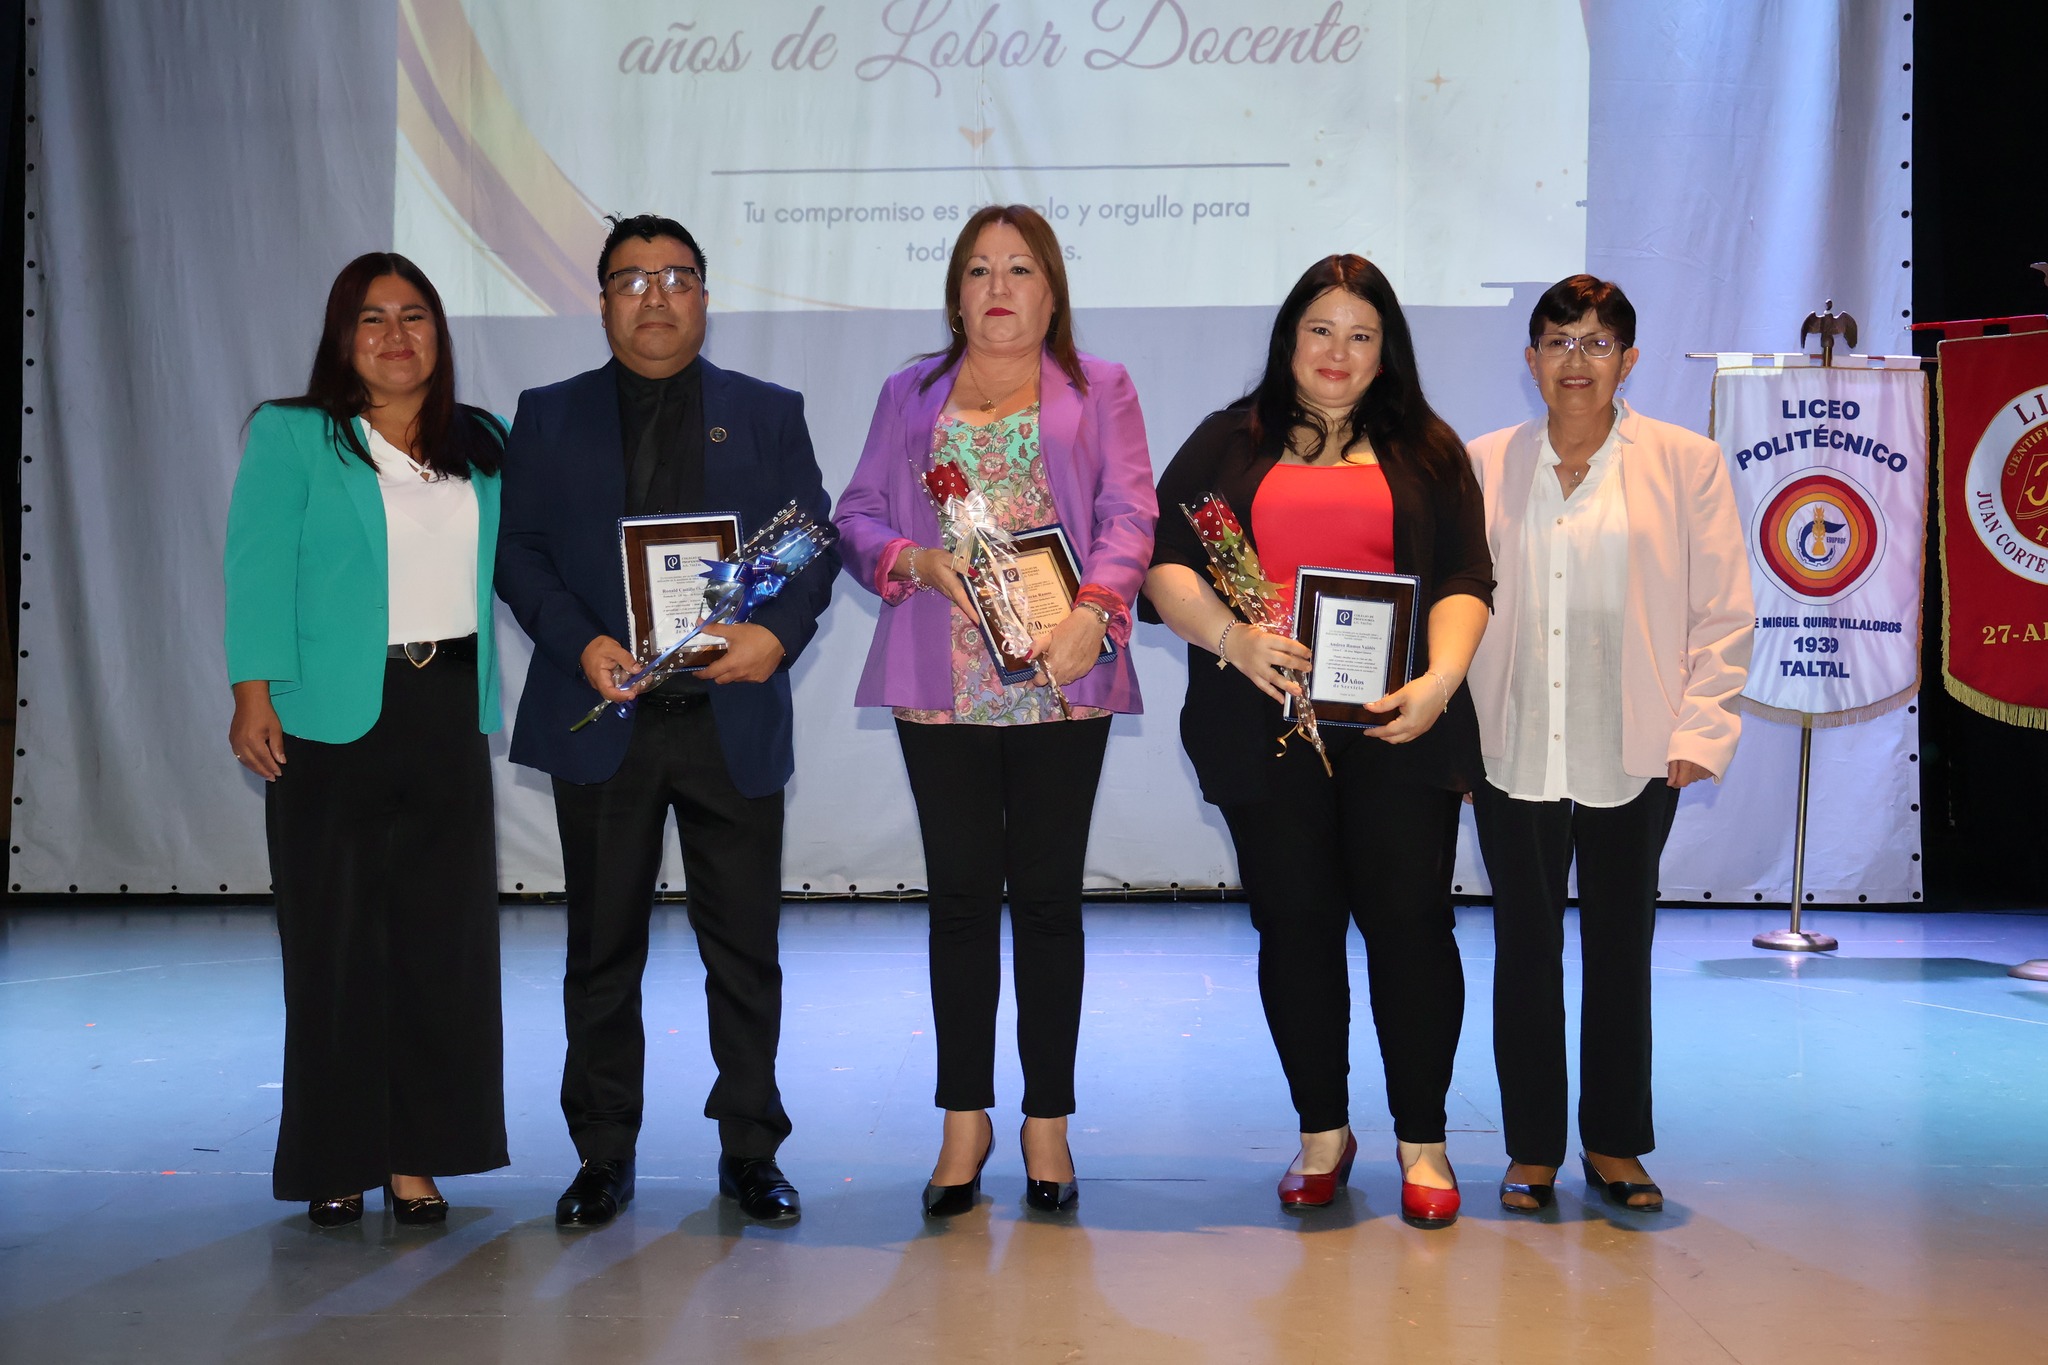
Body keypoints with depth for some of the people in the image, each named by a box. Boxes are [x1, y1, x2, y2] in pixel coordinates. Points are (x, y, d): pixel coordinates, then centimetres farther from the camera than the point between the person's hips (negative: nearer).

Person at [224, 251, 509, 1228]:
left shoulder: (481, 445, 13)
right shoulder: (291, 437, 1)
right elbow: (257, 571, -6)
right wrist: (253, 692, -15)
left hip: (447, 713, 4)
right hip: (334, 719, -4)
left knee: (443, 935, 3)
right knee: (337, 939, 2)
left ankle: (415, 1158, 13)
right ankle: (335, 1164, 13)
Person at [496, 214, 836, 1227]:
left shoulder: (768, 413, 11)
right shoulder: (549, 417, 11)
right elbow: (518, 551, 4)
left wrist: (779, 633, -14)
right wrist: (582, 644, -12)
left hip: (734, 719, 0)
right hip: (604, 720, 0)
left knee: (744, 946, 4)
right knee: (603, 947, 7)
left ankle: (749, 1151, 17)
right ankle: (604, 1155, 19)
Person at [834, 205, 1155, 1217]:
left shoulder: (1100, 393, 10)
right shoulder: (910, 395, 16)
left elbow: (1129, 518, 0)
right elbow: (858, 517, 12)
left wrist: (1090, 613, -17)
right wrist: (917, 562, -9)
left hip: (1060, 680, -1)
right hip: (942, 683, 2)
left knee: (1048, 897, 3)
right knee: (961, 896, 4)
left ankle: (1046, 1121, 14)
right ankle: (964, 1120, 15)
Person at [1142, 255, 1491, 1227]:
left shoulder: (1426, 451, 12)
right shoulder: (1227, 444, 11)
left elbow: (1464, 581, 3)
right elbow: (1164, 564, 2)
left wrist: (1439, 680, -14)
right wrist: (1227, 636, -16)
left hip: (1395, 727, 0)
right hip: (1266, 727, 1)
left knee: (1409, 922, -1)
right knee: (1294, 927, 7)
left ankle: (1422, 1139, 13)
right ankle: (1322, 1130, 21)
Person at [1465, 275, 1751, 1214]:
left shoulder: (1685, 463, 3)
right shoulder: (1482, 466, 7)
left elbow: (1724, 612, 2)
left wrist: (1700, 731, -6)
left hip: (1632, 758, -1)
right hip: (1512, 755, 1)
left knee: (1621, 951, 9)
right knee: (1525, 951, 6)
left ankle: (1615, 1144, 23)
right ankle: (1533, 1149, 18)